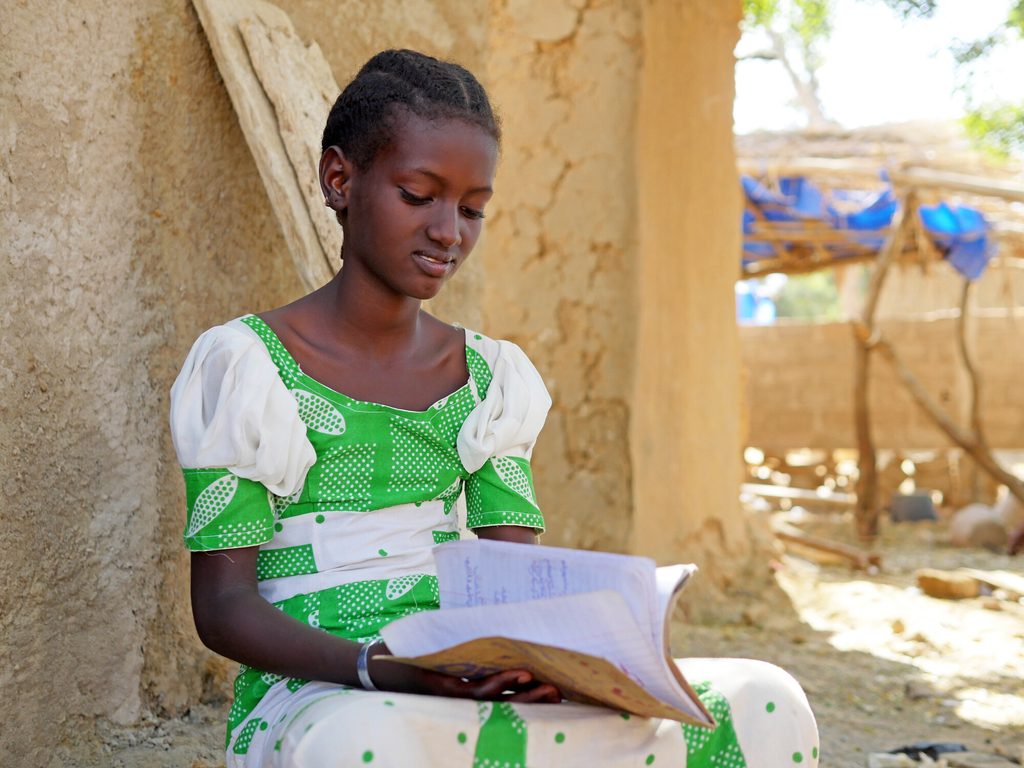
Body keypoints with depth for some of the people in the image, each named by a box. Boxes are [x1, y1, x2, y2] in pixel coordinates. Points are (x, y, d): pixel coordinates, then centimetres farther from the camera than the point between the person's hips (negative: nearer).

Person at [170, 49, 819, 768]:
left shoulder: (490, 376, 15)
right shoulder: (243, 366, 0)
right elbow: (222, 605, -5)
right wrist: (376, 667, -23)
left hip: (467, 691, 6)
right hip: (310, 694, -6)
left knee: (763, 705, -14)